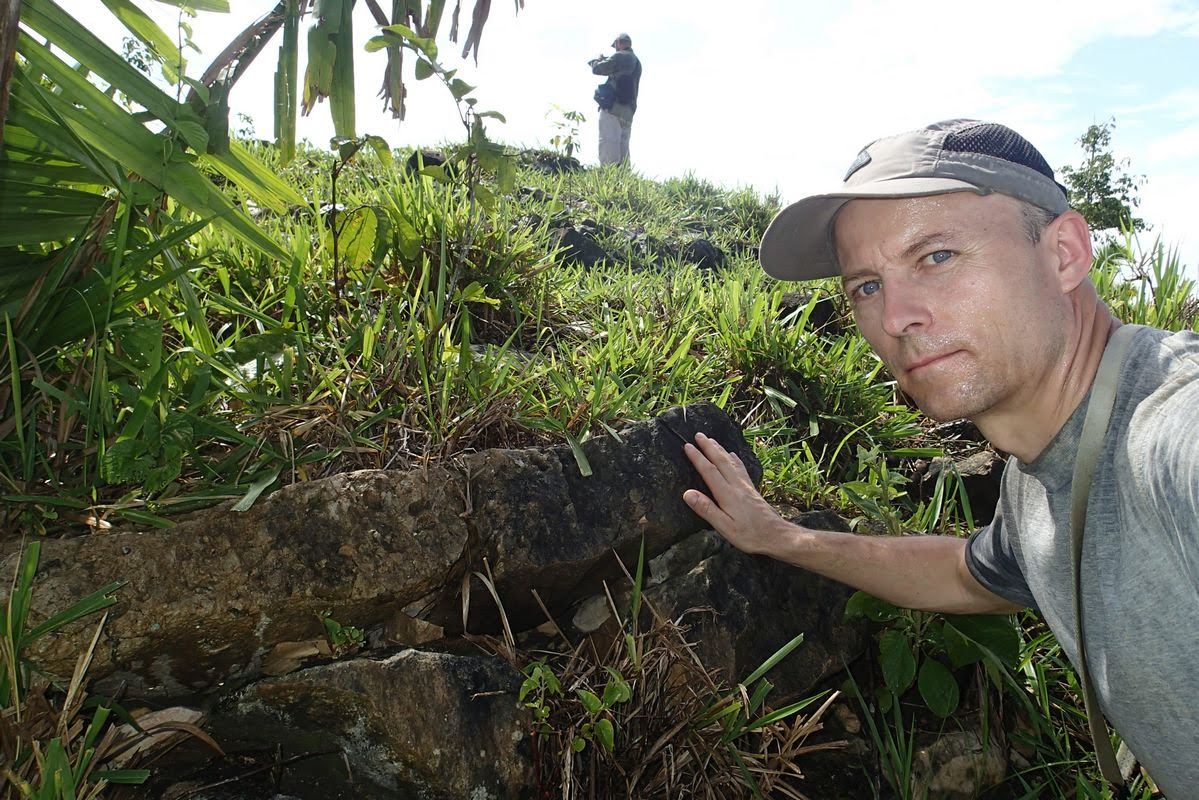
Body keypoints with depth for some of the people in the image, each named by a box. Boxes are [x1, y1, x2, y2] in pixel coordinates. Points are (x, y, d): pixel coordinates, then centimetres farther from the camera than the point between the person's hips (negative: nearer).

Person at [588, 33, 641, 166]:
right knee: (623, 145, 9)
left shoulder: (619, 56, -4)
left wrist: (597, 60, 18)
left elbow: (597, 69, -3)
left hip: (613, 106, -8)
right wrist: (605, 60, 30)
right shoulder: (637, 61, 22)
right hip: (629, 110, 8)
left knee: (608, 142, -15)